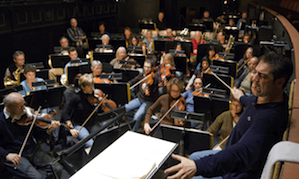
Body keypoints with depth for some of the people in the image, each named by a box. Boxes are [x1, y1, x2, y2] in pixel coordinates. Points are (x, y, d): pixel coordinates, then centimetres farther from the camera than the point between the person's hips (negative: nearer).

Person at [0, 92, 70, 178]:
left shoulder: (26, 114, 0)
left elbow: (38, 136, 2)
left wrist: (49, 129, -16)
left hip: (33, 150, 3)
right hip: (15, 156, -3)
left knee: (58, 169, -13)